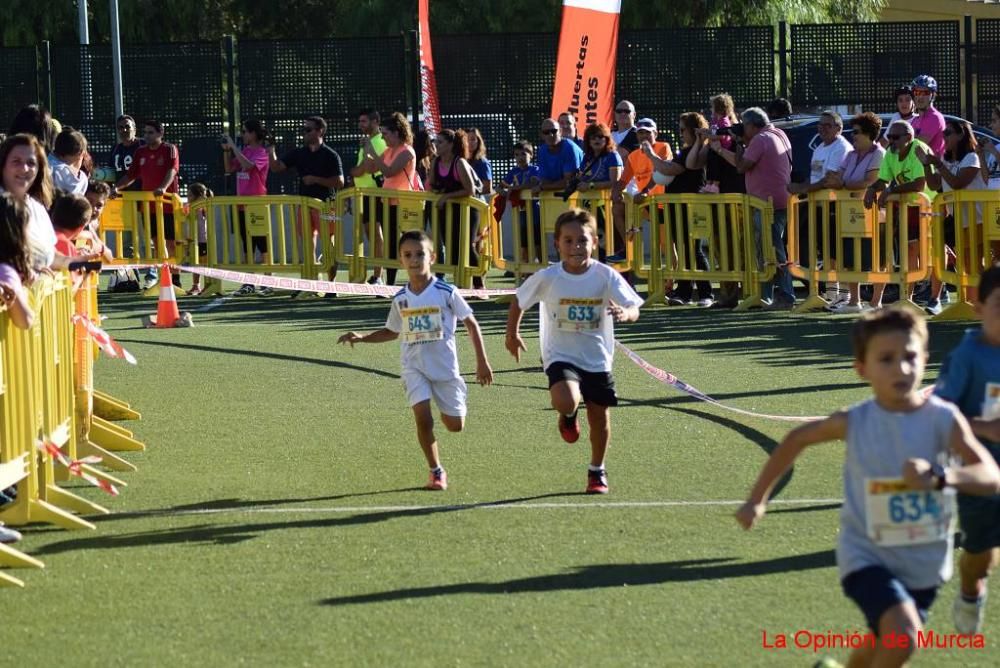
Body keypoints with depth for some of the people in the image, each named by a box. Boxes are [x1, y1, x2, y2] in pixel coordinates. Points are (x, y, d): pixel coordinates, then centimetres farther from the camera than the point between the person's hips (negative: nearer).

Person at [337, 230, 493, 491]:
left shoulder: (446, 293, -8)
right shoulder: (400, 300, 2)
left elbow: (471, 323, 0)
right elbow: (392, 331, 20)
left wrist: (482, 363, -2)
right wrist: (362, 338, 6)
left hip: (444, 364, -1)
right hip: (414, 367, 1)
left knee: (455, 425, 4)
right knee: (423, 418, -17)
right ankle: (436, 472, -2)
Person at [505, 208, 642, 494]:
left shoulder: (606, 276, -12)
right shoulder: (547, 278, -11)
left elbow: (634, 308, -17)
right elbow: (519, 301, 7)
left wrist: (625, 313, -41)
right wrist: (512, 334, 15)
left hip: (597, 358, 2)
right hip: (561, 356, -2)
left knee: (600, 416, 9)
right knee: (565, 401, -29)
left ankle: (597, 471, 34)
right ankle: (568, 417, 11)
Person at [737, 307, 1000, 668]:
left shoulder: (943, 419, -15)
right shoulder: (854, 422, -13)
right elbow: (797, 439, 6)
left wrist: (941, 476, -42)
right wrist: (757, 499, 9)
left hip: (924, 563, 2)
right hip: (868, 556, -2)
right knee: (902, 635, -28)